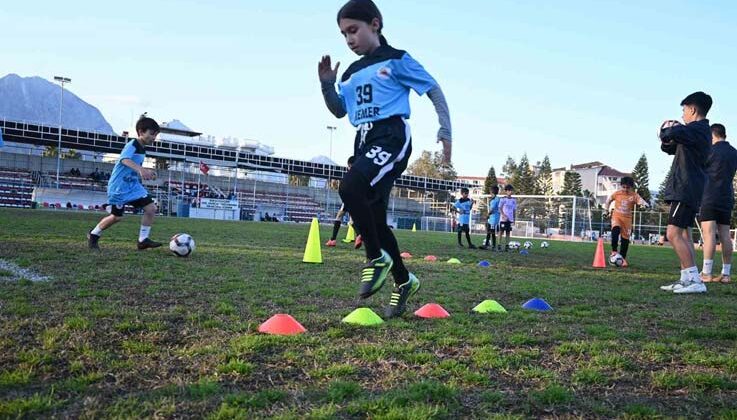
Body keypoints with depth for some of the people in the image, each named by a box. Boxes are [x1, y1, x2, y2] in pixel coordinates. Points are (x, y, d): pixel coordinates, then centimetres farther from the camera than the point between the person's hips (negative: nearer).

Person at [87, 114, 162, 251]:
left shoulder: (142, 149, 10)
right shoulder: (132, 145, -17)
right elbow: (125, 160, -38)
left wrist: (146, 171, 10)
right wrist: (140, 169, -54)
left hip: (134, 185, 8)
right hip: (119, 186, -8)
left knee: (151, 208, -6)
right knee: (117, 216, 1)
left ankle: (143, 240, 1)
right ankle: (93, 235, 26)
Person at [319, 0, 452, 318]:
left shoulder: (396, 60, 1)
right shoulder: (352, 72, 19)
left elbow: (434, 91, 3)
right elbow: (340, 111, 24)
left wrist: (445, 131, -6)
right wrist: (327, 85, 6)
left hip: (391, 137, -7)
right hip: (364, 142, 8)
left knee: (350, 187, -32)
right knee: (374, 219, 6)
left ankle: (377, 258, -13)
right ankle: (404, 281, 23)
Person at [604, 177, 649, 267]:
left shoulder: (634, 195, -4)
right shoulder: (617, 193, 0)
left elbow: (641, 201, -18)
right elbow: (609, 200, 16)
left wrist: (645, 204, -41)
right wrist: (606, 209, 13)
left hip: (627, 218, 1)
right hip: (616, 216, -1)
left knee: (625, 239, 4)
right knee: (615, 230, -32)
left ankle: (623, 258, 18)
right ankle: (614, 250, -21)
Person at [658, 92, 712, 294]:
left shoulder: (698, 129, -13)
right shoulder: (700, 131, 20)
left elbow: (669, 134, -28)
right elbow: (668, 148, 24)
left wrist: (666, 128, -5)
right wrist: (668, 138, 2)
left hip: (685, 189, -11)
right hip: (687, 189, 11)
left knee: (673, 233, -16)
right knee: (683, 233, 13)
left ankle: (695, 281, -16)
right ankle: (687, 279, 18)